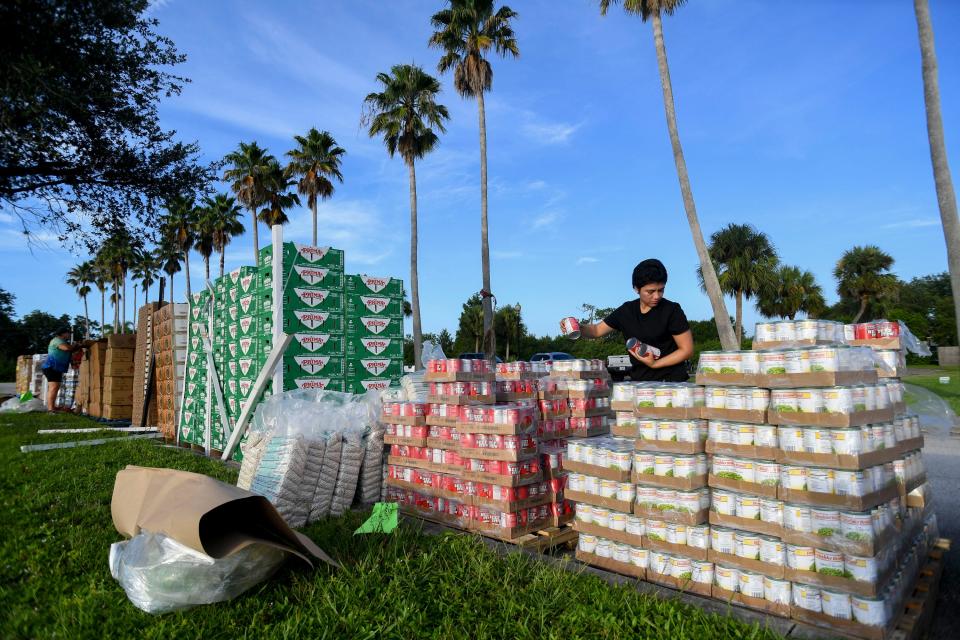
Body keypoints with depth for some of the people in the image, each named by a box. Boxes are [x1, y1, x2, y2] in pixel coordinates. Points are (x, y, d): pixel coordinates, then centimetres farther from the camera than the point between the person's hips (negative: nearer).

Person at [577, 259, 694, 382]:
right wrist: (578, 328, -9)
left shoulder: (671, 311, -10)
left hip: (671, 381, -4)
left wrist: (655, 364, -18)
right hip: (638, 381, 5)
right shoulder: (626, 311, 4)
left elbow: (687, 350, -8)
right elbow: (597, 330, 12)